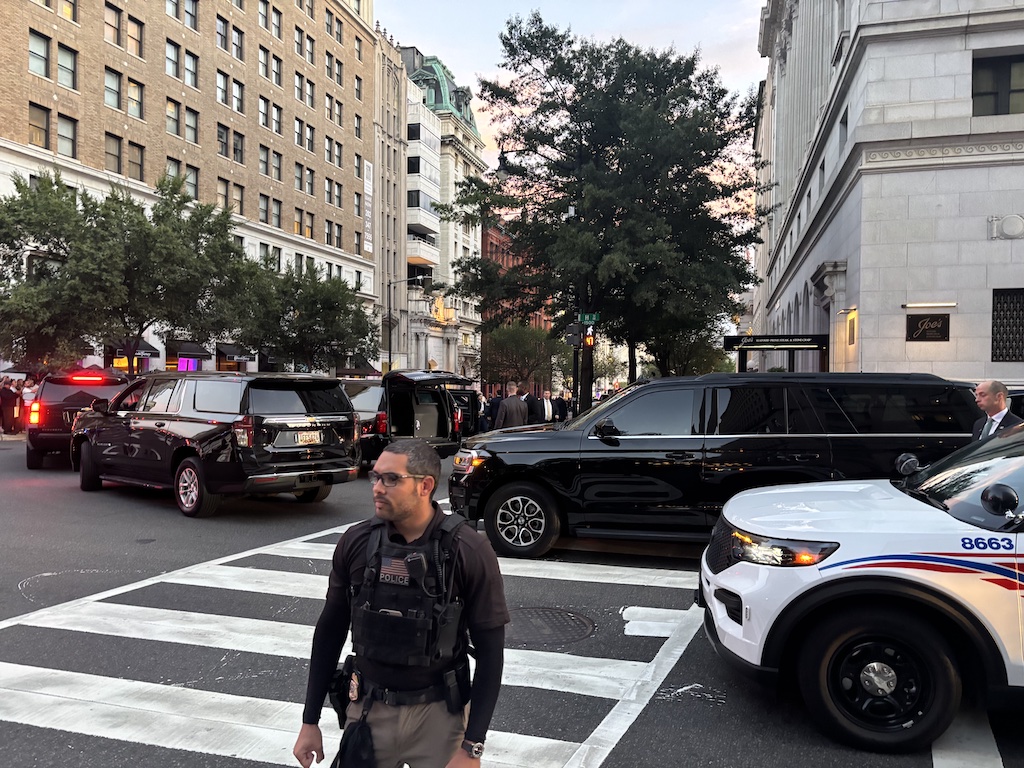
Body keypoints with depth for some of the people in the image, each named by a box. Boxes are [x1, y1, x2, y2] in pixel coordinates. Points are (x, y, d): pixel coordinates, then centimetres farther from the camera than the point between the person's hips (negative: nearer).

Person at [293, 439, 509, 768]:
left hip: (438, 714, -2)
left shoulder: (469, 552, -17)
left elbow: (490, 652, -12)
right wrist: (310, 721, 5)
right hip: (368, 708, 3)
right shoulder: (355, 543, -7)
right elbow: (330, 632, 4)